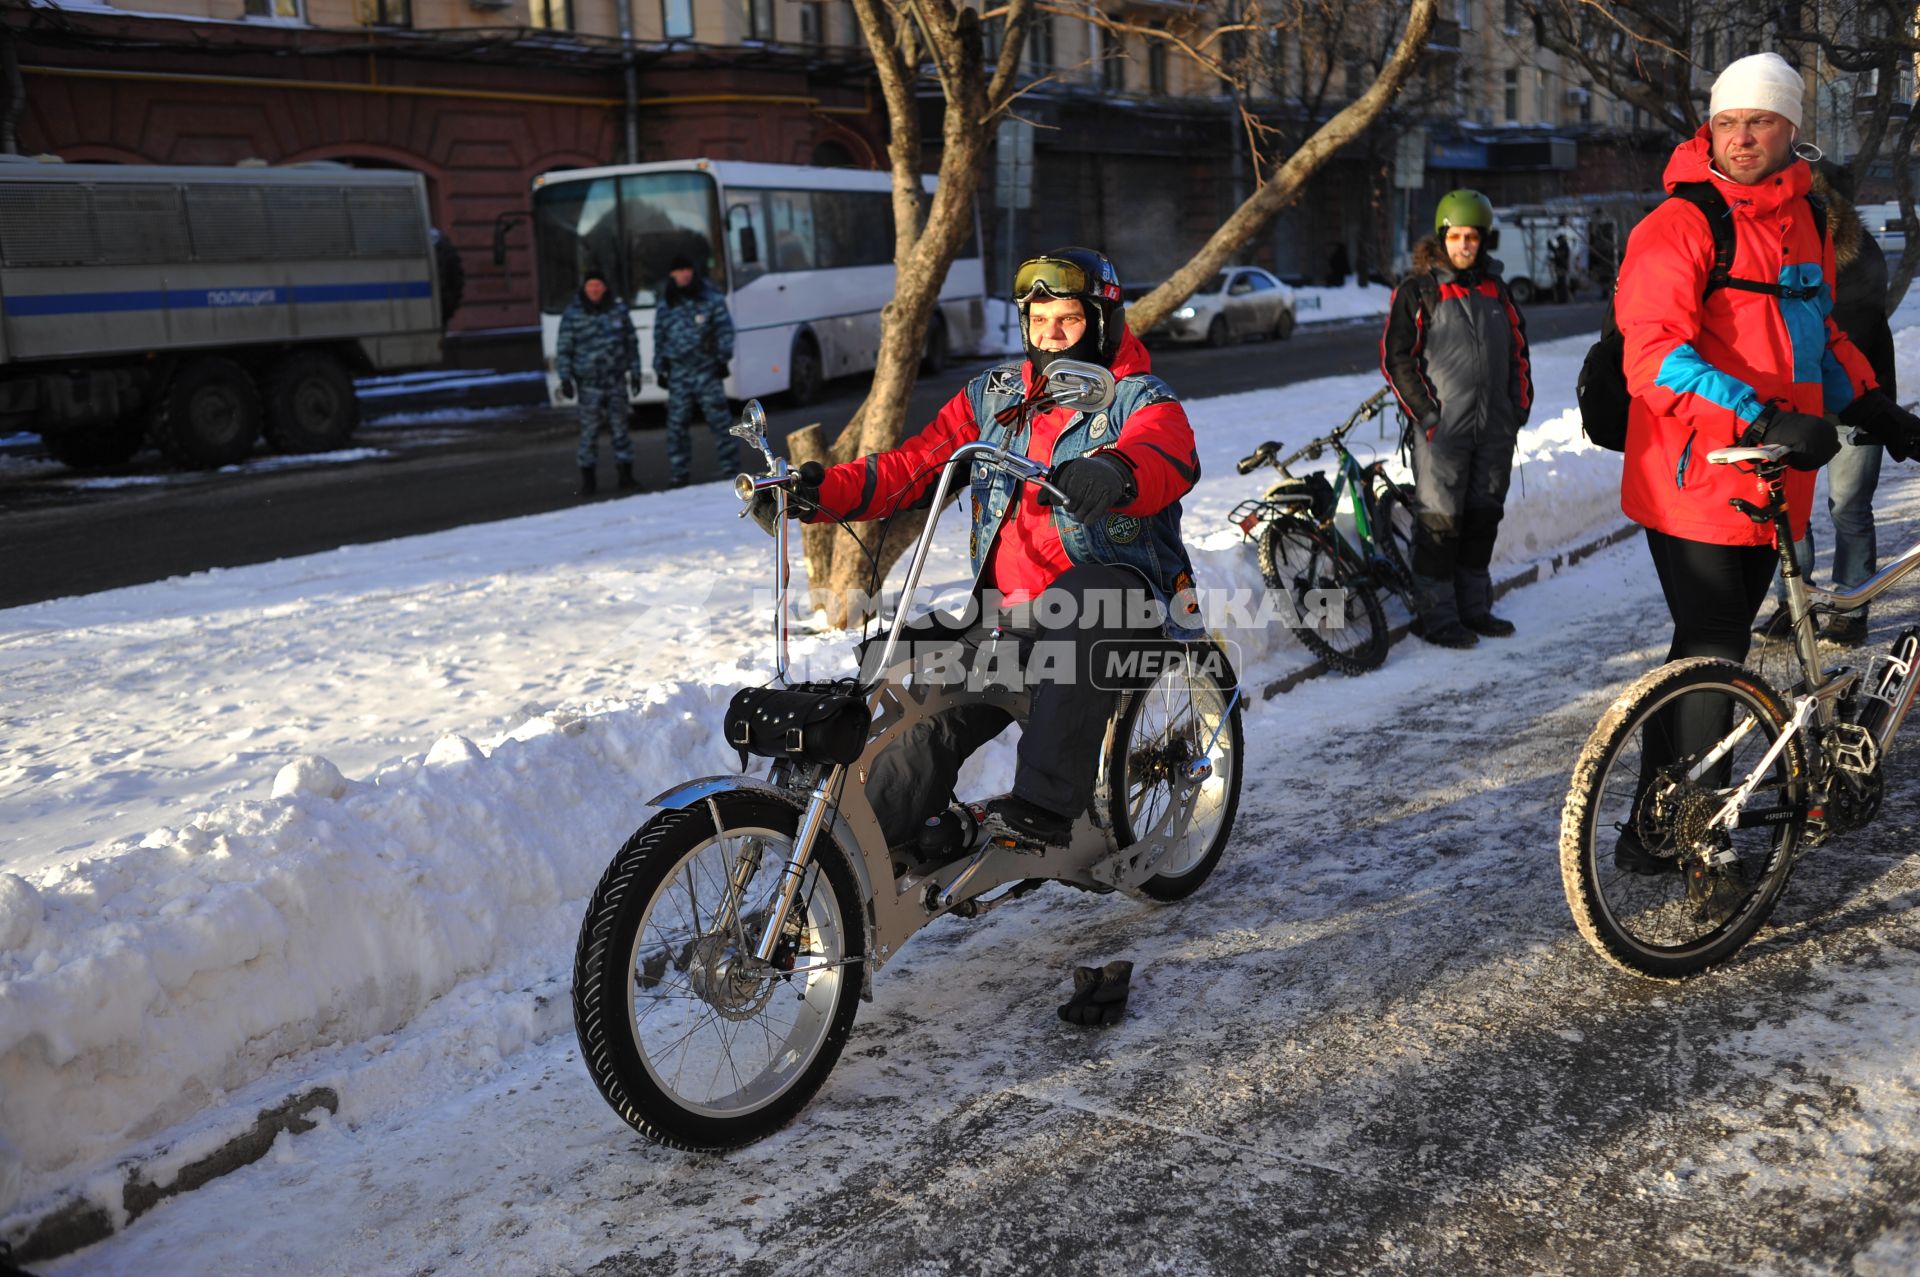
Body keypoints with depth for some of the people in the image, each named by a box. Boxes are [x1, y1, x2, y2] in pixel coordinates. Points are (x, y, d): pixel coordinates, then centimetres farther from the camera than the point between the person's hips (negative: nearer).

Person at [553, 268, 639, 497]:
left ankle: (626, 473, 11)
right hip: (588, 382, -2)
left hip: (616, 380, 2)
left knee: (619, 426, 3)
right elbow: (563, 349, -1)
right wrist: (565, 379, -7)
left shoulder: (618, 310, 6)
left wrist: (634, 371, 9)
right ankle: (587, 477, 6)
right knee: (589, 429, -2)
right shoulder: (572, 314, -2)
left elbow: (631, 342, 12)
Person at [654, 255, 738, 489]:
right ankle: (680, 474, 8)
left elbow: (724, 330, 2)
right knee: (676, 424, 1)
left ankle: (730, 468, 2)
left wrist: (723, 358, -7)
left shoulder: (711, 299, 3)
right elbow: (659, 339, 17)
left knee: (719, 419, -6)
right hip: (678, 372, 3)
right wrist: (660, 369, 14)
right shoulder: (666, 306, 13)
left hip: (707, 370, -3)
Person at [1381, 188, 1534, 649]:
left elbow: (1518, 350, 22)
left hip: (1495, 428, 6)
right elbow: (1395, 357, -5)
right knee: (1441, 522, -5)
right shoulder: (1417, 290, -2)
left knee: (1484, 517, 10)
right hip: (1443, 428, -5)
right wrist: (1425, 414, -10)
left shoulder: (1495, 287, 14)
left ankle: (1474, 606, 21)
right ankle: (1436, 615, 3)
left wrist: (1520, 406, 13)